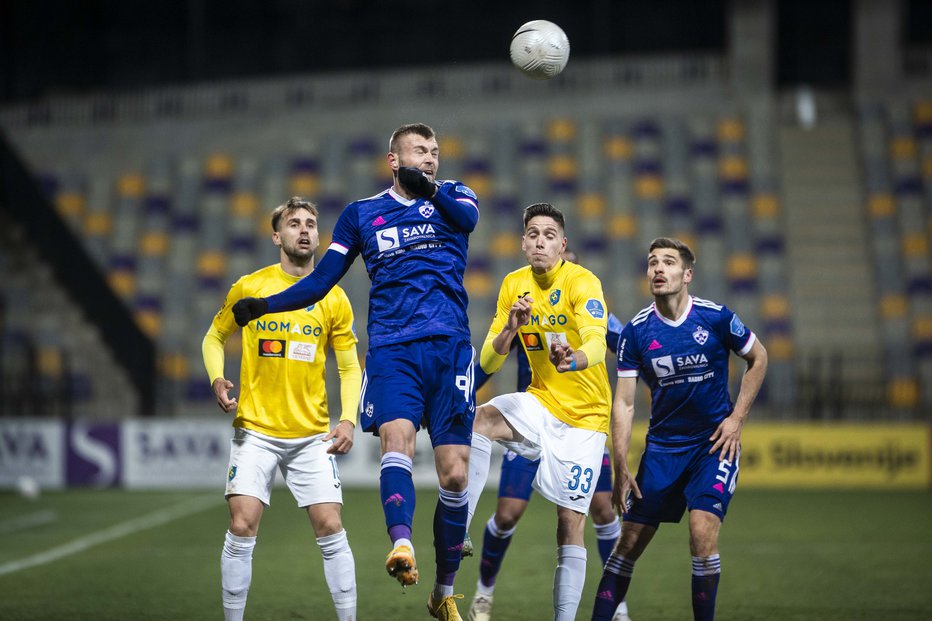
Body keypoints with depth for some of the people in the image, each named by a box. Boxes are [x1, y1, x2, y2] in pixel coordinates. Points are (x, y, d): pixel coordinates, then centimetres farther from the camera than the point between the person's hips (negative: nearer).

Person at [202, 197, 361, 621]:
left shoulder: (333, 298, 5)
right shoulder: (249, 287, 2)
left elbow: (350, 367, 8)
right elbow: (214, 337, 14)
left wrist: (348, 420, -6)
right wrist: (217, 379, -6)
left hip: (313, 435, 1)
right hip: (255, 430, -1)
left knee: (330, 529, -5)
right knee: (242, 527, -9)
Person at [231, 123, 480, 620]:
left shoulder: (452, 196, 11)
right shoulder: (361, 214, 14)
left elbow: (468, 218, -15)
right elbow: (321, 281, 14)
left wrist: (430, 188, -36)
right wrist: (263, 306, -1)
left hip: (449, 348, 0)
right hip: (390, 351, 0)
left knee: (454, 474, -2)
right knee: (396, 438, -27)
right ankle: (402, 546, -48)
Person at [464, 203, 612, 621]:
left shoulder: (582, 282, -15)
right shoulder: (514, 285, 2)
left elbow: (597, 344, -33)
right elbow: (488, 362, 1)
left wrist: (573, 359, -56)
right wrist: (510, 328, -19)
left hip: (584, 414, -4)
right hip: (541, 402, 4)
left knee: (571, 522, -7)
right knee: (479, 420, -27)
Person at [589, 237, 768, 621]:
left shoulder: (716, 318, -10)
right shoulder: (635, 332, -6)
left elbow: (758, 359, 6)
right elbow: (623, 403, -4)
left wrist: (737, 418, -2)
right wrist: (621, 469, -10)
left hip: (715, 442, -2)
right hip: (663, 444, 2)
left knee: (702, 531, -20)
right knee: (629, 542, 1)